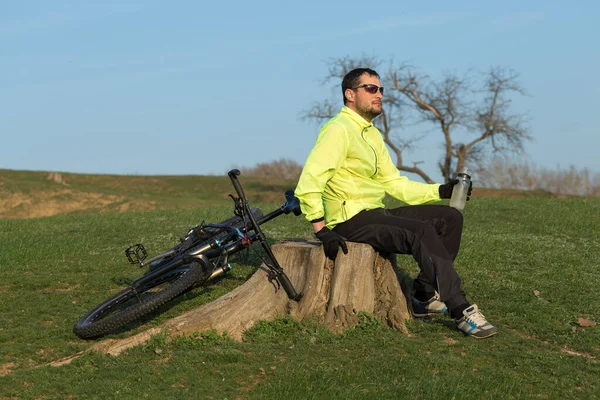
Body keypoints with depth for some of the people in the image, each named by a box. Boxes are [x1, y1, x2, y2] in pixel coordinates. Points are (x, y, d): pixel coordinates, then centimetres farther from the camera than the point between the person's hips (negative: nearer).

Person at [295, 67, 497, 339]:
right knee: (422, 232, -28)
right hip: (350, 220, -10)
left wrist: (441, 191, 5)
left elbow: (395, 183, 17)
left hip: (375, 214, 10)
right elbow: (308, 183, -21)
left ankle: (426, 297, 3)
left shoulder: (372, 135, 20)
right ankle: (461, 312, -26)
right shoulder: (339, 130, -10)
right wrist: (322, 230, -26)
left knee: (449, 218, 3)